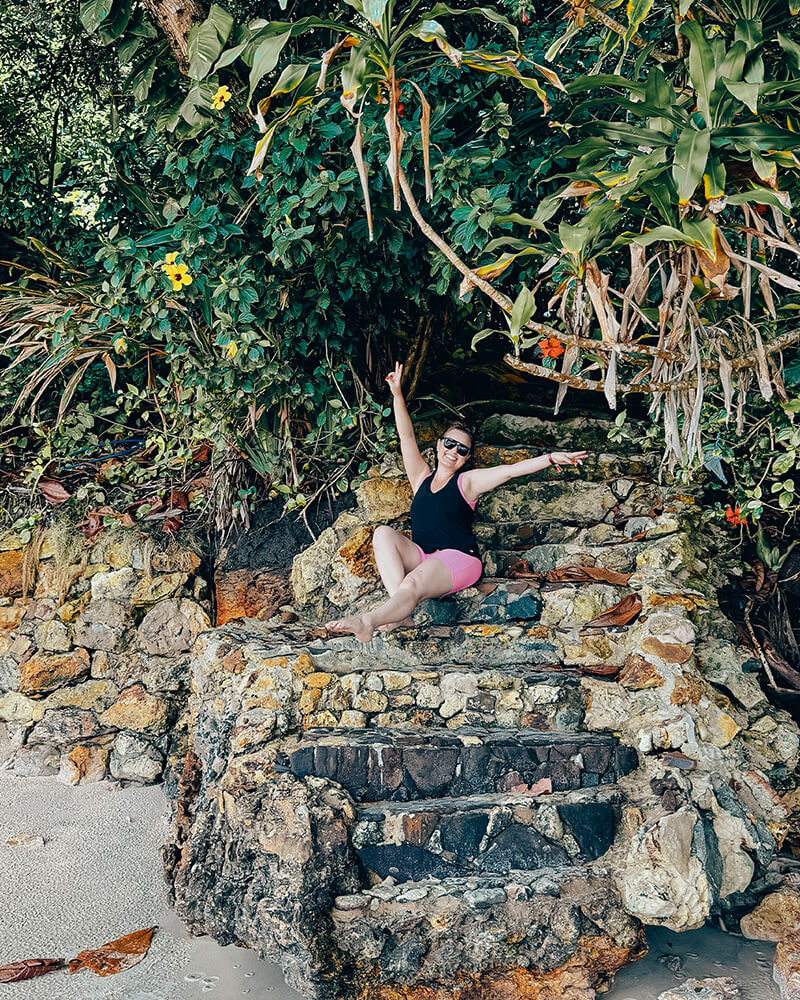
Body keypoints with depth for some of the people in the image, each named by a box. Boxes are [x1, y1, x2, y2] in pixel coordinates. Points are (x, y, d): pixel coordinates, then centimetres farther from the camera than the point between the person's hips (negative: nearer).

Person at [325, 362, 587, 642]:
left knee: (413, 584, -35)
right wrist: (397, 395, 10)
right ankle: (399, 612, -37)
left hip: (459, 558, -5)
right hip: (421, 557, 5)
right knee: (383, 533, -23)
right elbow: (407, 437, 17)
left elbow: (510, 470, -3)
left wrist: (551, 458, -16)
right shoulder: (422, 478, 22)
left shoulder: (468, 481, 10)